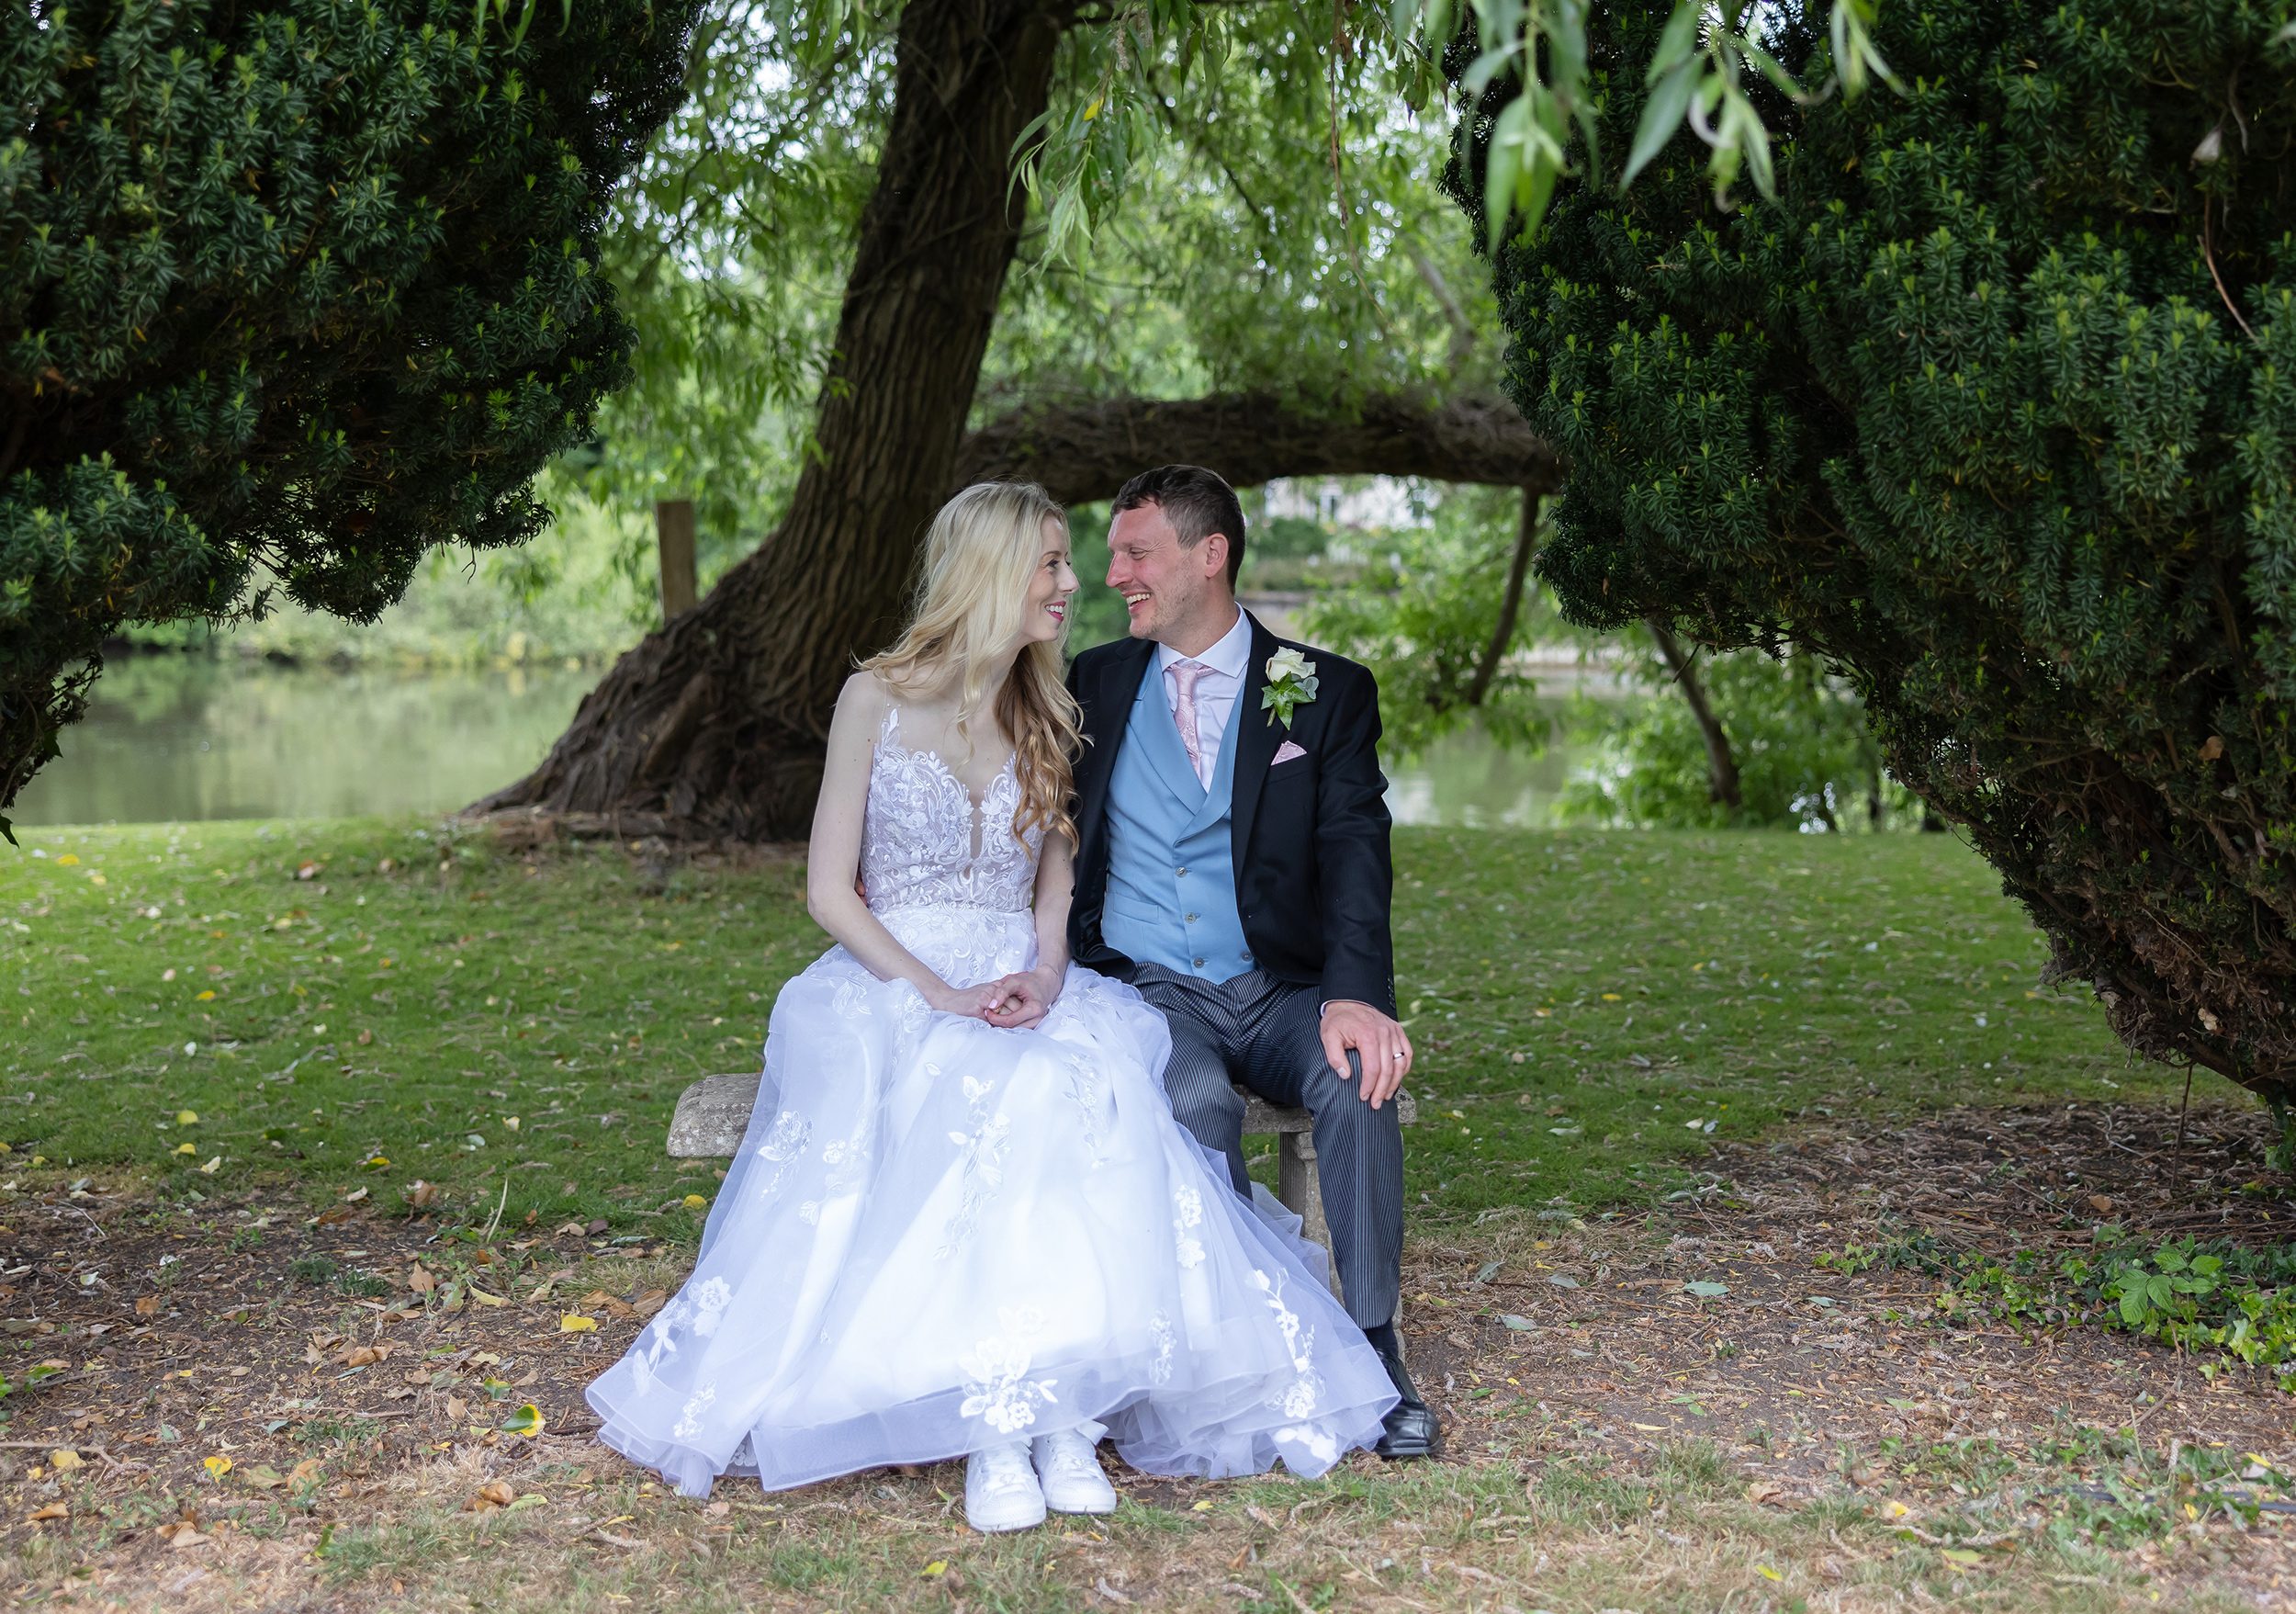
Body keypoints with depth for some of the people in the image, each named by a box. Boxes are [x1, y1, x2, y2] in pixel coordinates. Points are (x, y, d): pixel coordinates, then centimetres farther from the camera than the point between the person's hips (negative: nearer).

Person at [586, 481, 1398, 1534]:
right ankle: (991, 1421, -37)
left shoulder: (1049, 716, 13)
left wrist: (1046, 971, -10)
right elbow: (829, 891, -1)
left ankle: (1064, 1409, -36)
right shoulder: (876, 700, 1)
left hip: (1024, 985, 3)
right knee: (964, 1099, -37)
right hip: (891, 982, -3)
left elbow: (1055, 885, 14)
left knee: (1086, 1093, -33)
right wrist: (940, 993, -16)